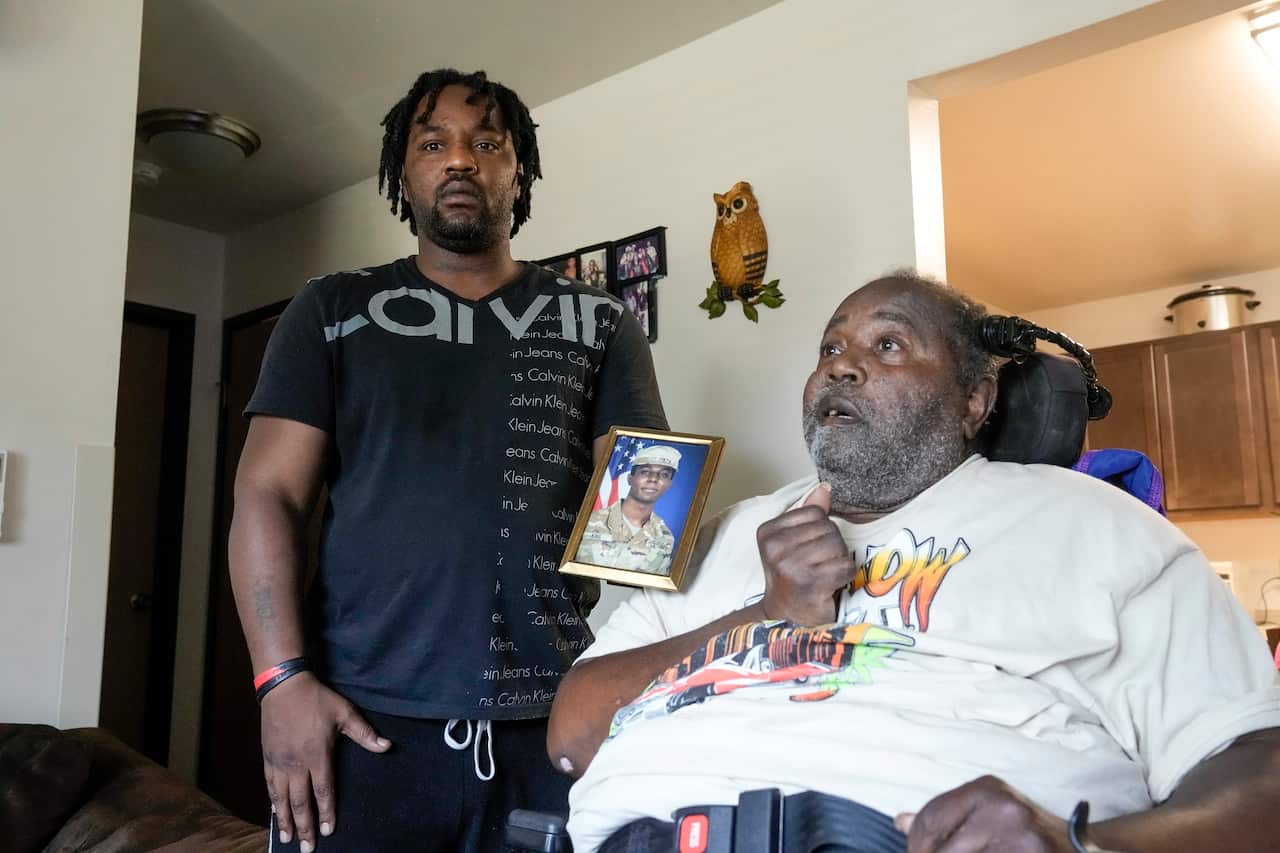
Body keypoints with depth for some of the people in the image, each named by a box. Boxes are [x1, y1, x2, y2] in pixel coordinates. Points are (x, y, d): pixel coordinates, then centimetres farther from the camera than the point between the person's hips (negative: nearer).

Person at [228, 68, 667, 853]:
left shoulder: (599, 324, 9)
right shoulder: (333, 311, 9)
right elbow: (269, 494, 3)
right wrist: (283, 679, -9)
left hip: (555, 722, 1)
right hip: (366, 719, 0)